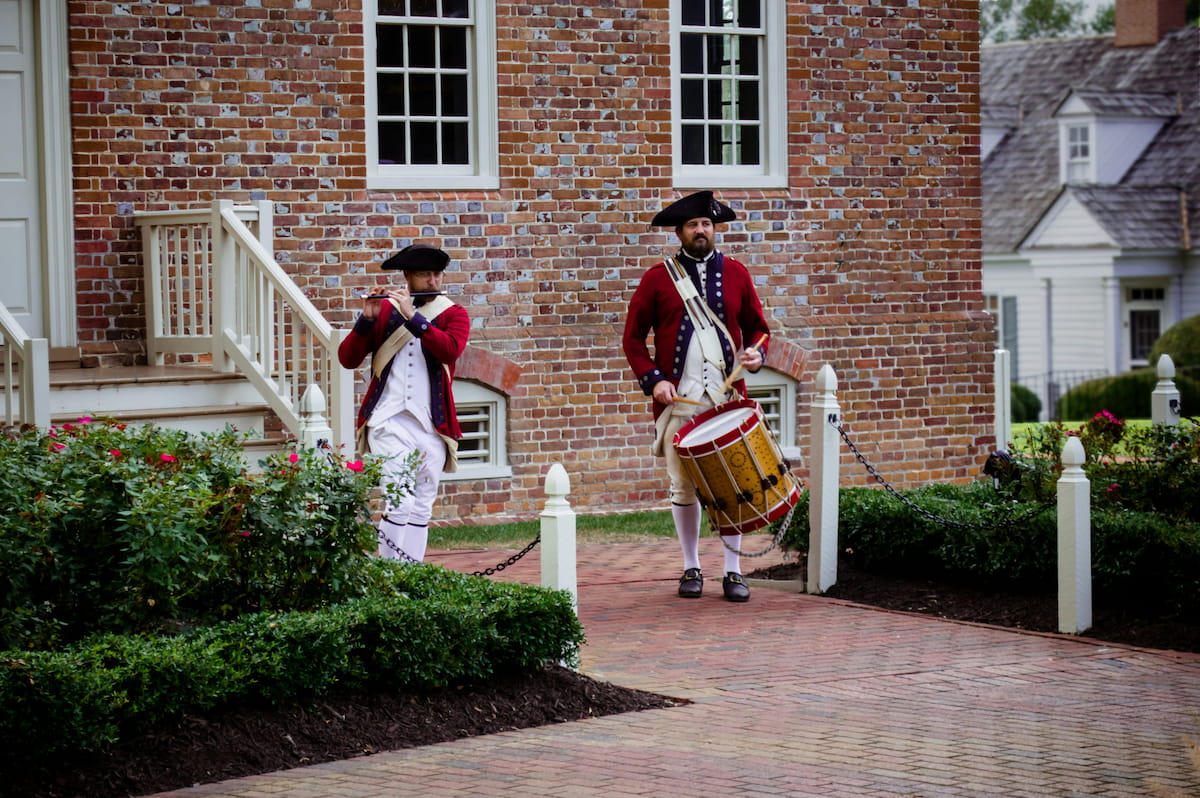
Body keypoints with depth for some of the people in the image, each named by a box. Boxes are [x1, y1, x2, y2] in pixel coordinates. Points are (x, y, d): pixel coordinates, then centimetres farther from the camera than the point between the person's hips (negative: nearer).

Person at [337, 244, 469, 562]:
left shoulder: (453, 314, 7)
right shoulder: (384, 311, 8)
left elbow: (450, 349, -15)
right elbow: (347, 359, 1)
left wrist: (413, 317, -20)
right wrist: (367, 319, -13)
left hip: (431, 425, 2)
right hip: (389, 421, -2)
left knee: (421, 509, 7)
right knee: (399, 504, -14)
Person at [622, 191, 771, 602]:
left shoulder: (735, 274, 10)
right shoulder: (657, 278, 4)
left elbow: (757, 327, 15)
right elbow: (633, 337, 5)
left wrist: (756, 353, -7)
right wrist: (653, 379, -8)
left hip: (728, 398, 1)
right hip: (678, 401, -1)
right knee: (683, 487, 2)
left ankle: (733, 572, 6)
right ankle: (691, 568, 15)